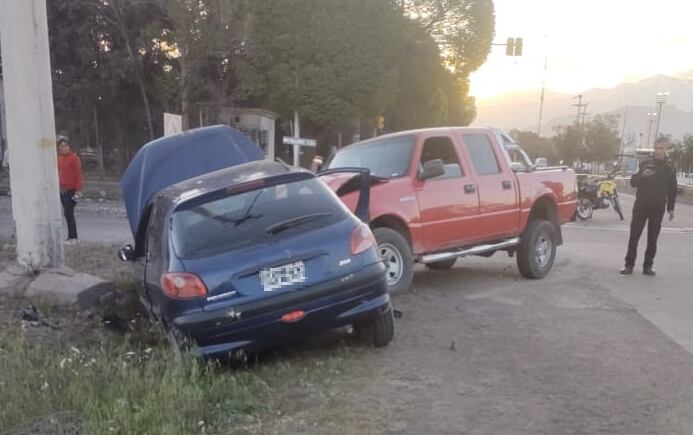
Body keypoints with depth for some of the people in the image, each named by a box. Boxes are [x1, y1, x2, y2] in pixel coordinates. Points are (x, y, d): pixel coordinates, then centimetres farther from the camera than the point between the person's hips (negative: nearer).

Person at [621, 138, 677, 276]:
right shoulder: (645, 164, 3)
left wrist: (671, 208, 6)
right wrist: (642, 175, -21)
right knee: (634, 236, -1)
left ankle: (648, 266, 12)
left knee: (652, 238, 4)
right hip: (641, 205, -1)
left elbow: (672, 190, 10)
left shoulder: (670, 168, 5)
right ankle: (629, 264, 4)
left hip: (658, 208, 1)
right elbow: (633, 182, -1)